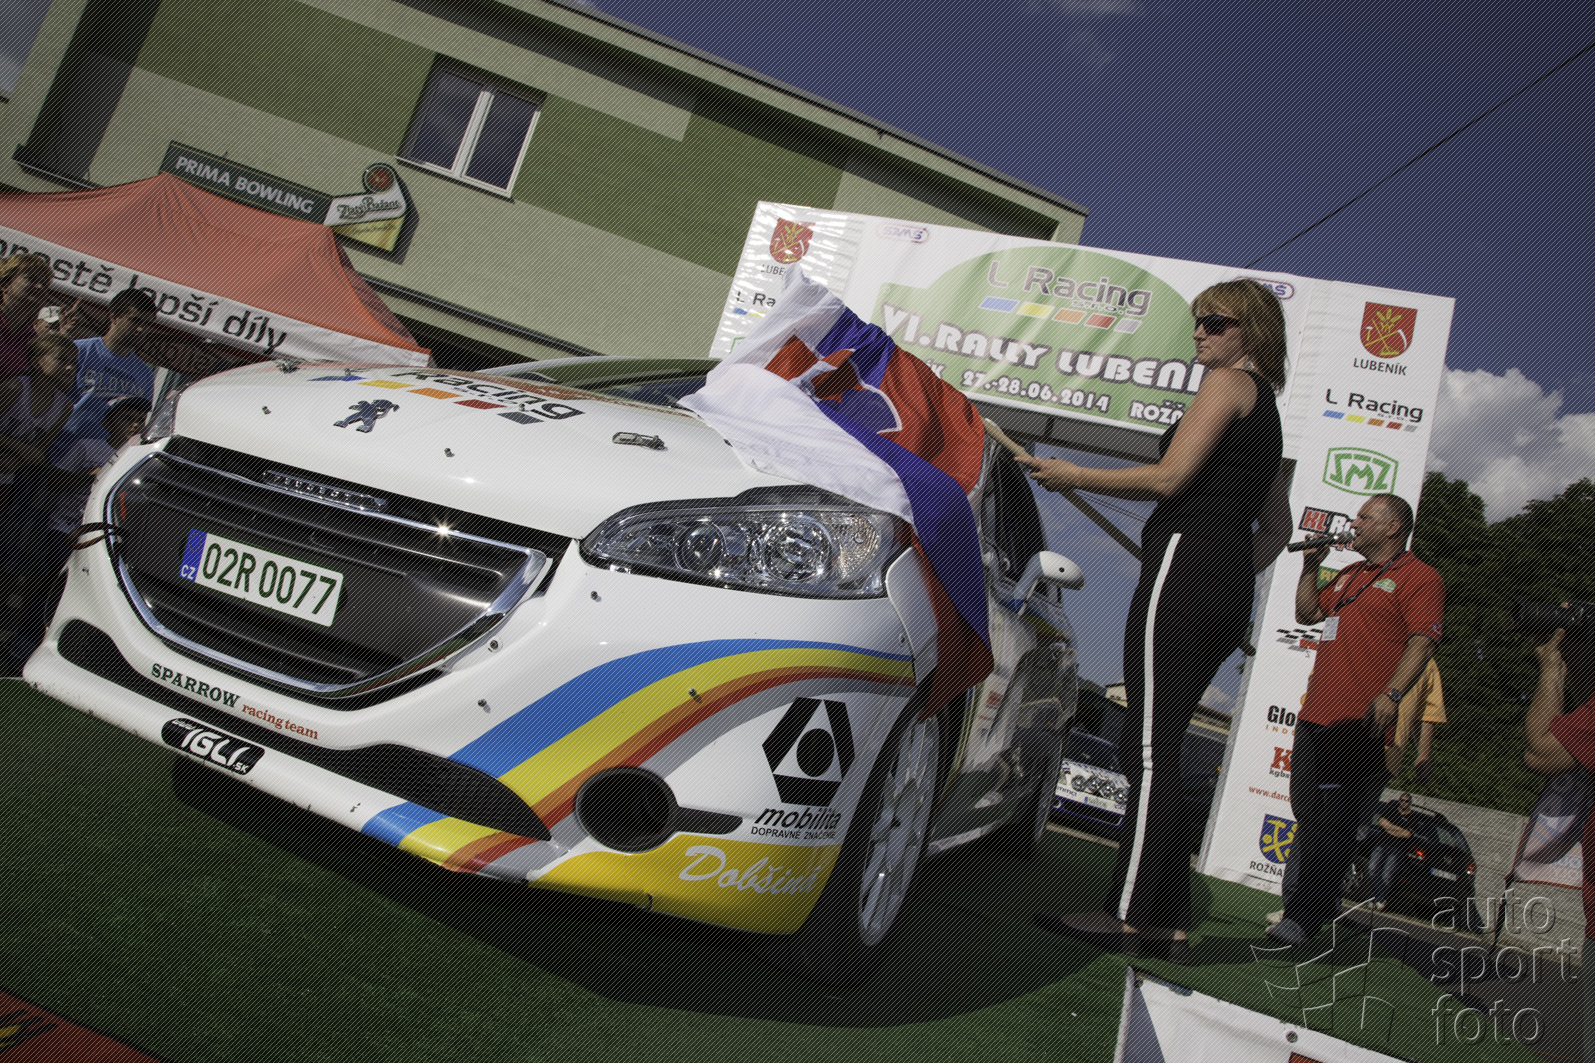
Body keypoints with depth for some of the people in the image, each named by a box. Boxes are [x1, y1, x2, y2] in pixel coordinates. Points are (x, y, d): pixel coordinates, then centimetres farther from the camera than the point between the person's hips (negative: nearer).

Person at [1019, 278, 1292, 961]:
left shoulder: (1229, 382, 1)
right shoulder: (1265, 409, 28)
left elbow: (1169, 478, -11)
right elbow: (1276, 527, 29)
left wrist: (1074, 477, -3)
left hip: (1185, 567, -9)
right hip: (1227, 590, 9)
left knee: (1151, 749, -11)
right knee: (1155, 749, 8)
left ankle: (1129, 916, -10)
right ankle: (1171, 921, 9)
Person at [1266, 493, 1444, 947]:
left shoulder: (1419, 578, -2)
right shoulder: (1349, 575, 22)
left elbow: (1423, 642, -12)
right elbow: (1306, 613, 28)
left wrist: (1389, 695, -22)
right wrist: (1311, 566, 17)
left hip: (1360, 724, -8)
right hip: (1316, 716, 8)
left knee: (1334, 823, -7)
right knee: (1308, 813, 13)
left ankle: (1304, 916, -3)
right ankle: (1322, 900, 28)